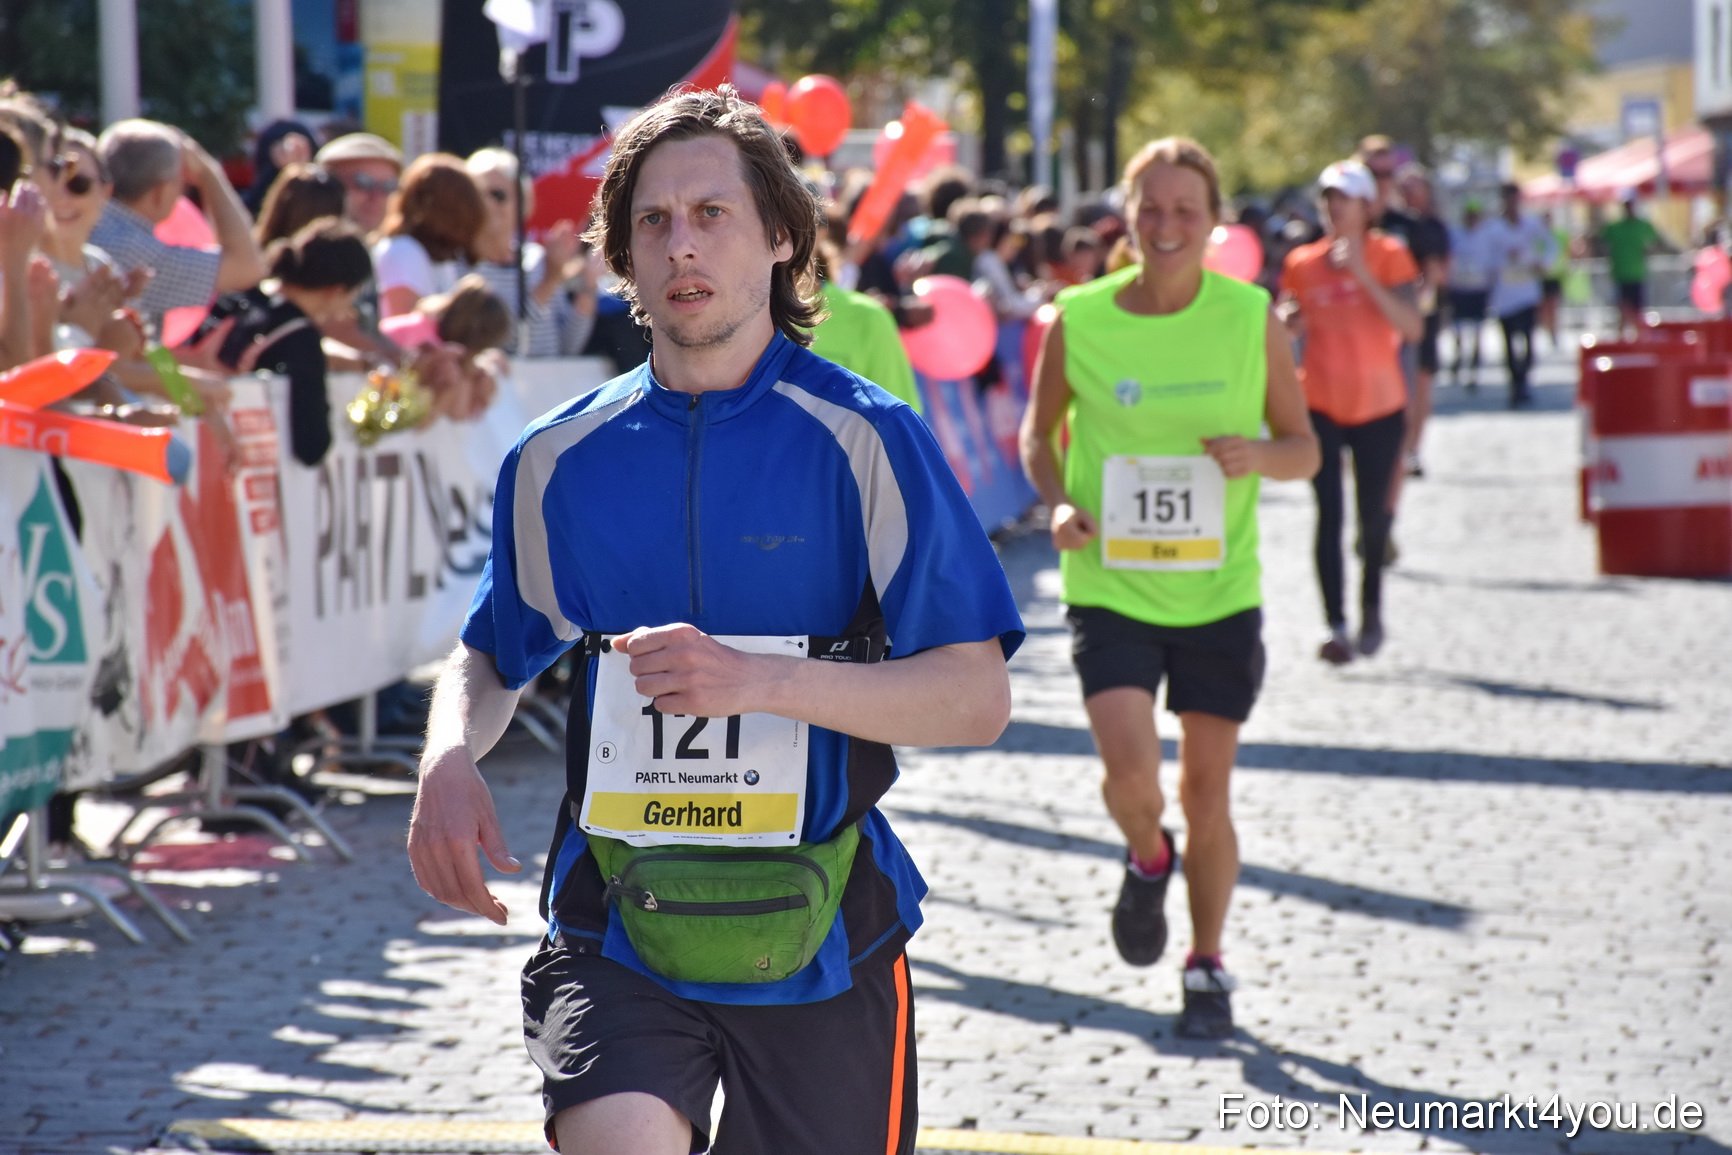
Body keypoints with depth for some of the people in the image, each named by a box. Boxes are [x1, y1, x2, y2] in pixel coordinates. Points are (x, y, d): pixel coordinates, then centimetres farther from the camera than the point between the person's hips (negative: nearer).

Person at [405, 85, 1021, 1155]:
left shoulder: (866, 440, -5)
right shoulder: (559, 461, 5)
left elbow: (979, 697, -9)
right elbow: (490, 661, 21)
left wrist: (763, 679, -22)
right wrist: (450, 758, -3)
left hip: (818, 944, -1)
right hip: (617, 932, 1)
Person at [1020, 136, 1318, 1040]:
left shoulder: (1251, 319, -3)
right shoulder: (1076, 321, -4)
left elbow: (1304, 448, 6)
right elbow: (1038, 435, 10)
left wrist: (1256, 454, -17)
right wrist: (1058, 504, -10)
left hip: (1219, 592, 1)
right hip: (1109, 588, -1)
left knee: (1206, 790, 8)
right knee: (1131, 770, -19)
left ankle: (1207, 966, 29)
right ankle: (1147, 861, 17)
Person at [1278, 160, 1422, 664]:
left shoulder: (1388, 256, -3)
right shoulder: (1303, 262, 4)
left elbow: (1412, 327, -16)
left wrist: (1364, 276, -22)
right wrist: (1287, 322, -11)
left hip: (1379, 405, -1)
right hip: (1320, 404, 1)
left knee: (1372, 515, 9)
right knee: (1329, 513, -10)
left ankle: (1371, 607, 32)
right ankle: (1336, 624, -13)